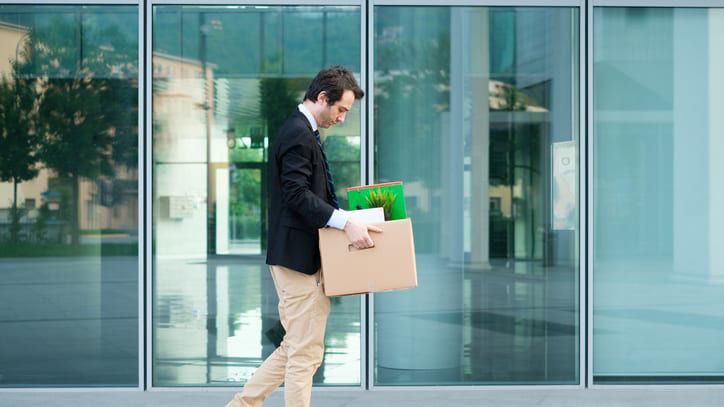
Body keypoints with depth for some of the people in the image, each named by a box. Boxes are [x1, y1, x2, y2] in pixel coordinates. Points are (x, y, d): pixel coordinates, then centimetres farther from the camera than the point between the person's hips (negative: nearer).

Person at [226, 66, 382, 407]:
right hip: (298, 257, -10)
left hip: (300, 257, 10)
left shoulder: (302, 132, 18)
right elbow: (297, 195, -24)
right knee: (305, 353, -4)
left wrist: (345, 217, 16)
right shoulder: (298, 134, -15)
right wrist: (345, 222, -28)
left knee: (295, 349, 15)